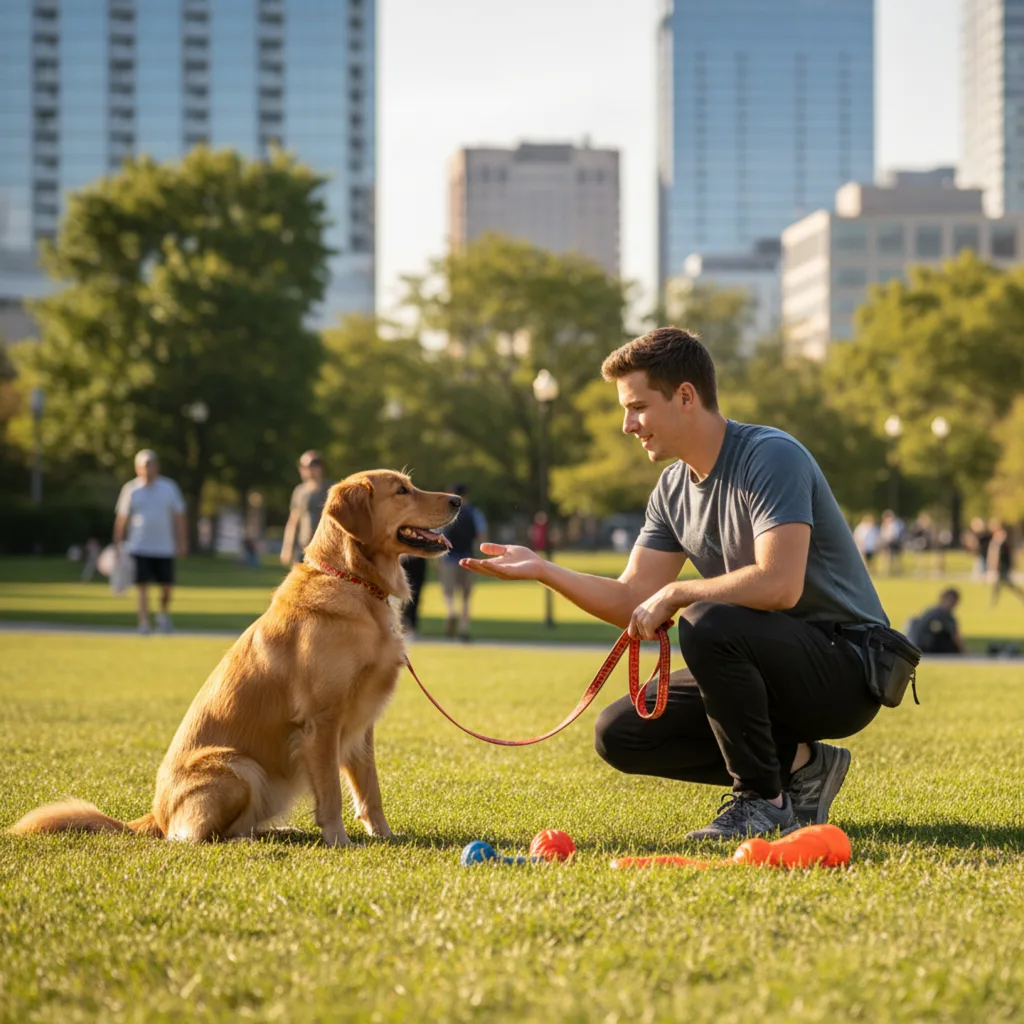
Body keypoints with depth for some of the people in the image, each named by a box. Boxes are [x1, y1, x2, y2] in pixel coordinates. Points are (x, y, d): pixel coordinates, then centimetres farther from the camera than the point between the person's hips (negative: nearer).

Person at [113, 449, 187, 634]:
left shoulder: (170, 487, 6)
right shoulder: (131, 489, 3)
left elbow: (179, 517, 7)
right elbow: (121, 518, 5)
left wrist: (182, 542, 1)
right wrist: (117, 544, 1)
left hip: (164, 548, 1)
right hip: (139, 548, -1)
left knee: (167, 587, 4)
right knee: (142, 586, -7)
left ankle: (163, 613, 31)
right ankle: (144, 623, -6)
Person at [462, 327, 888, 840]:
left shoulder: (771, 457, -19)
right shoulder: (673, 490, 7)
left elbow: (779, 583, -31)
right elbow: (631, 601, 9)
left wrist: (675, 594, -19)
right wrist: (542, 570, -4)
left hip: (845, 668, -8)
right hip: (775, 666, 8)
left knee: (706, 624, -34)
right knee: (619, 734, -1)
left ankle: (763, 800, -16)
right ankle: (797, 764, 6)